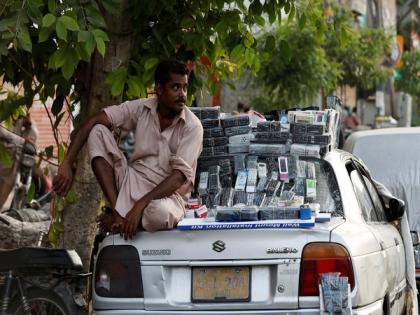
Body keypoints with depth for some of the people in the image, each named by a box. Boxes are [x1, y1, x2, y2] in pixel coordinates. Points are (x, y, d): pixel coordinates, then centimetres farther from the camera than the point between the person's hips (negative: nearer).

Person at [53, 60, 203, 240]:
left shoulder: (192, 126, -13)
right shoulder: (141, 108, -4)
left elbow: (180, 175, -21)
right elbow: (93, 121, -9)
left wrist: (140, 205, -32)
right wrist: (67, 164, -22)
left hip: (167, 193, -4)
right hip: (133, 181, 4)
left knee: (159, 213, -42)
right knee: (98, 132, -13)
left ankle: (121, 220, -6)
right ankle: (117, 210, -20)